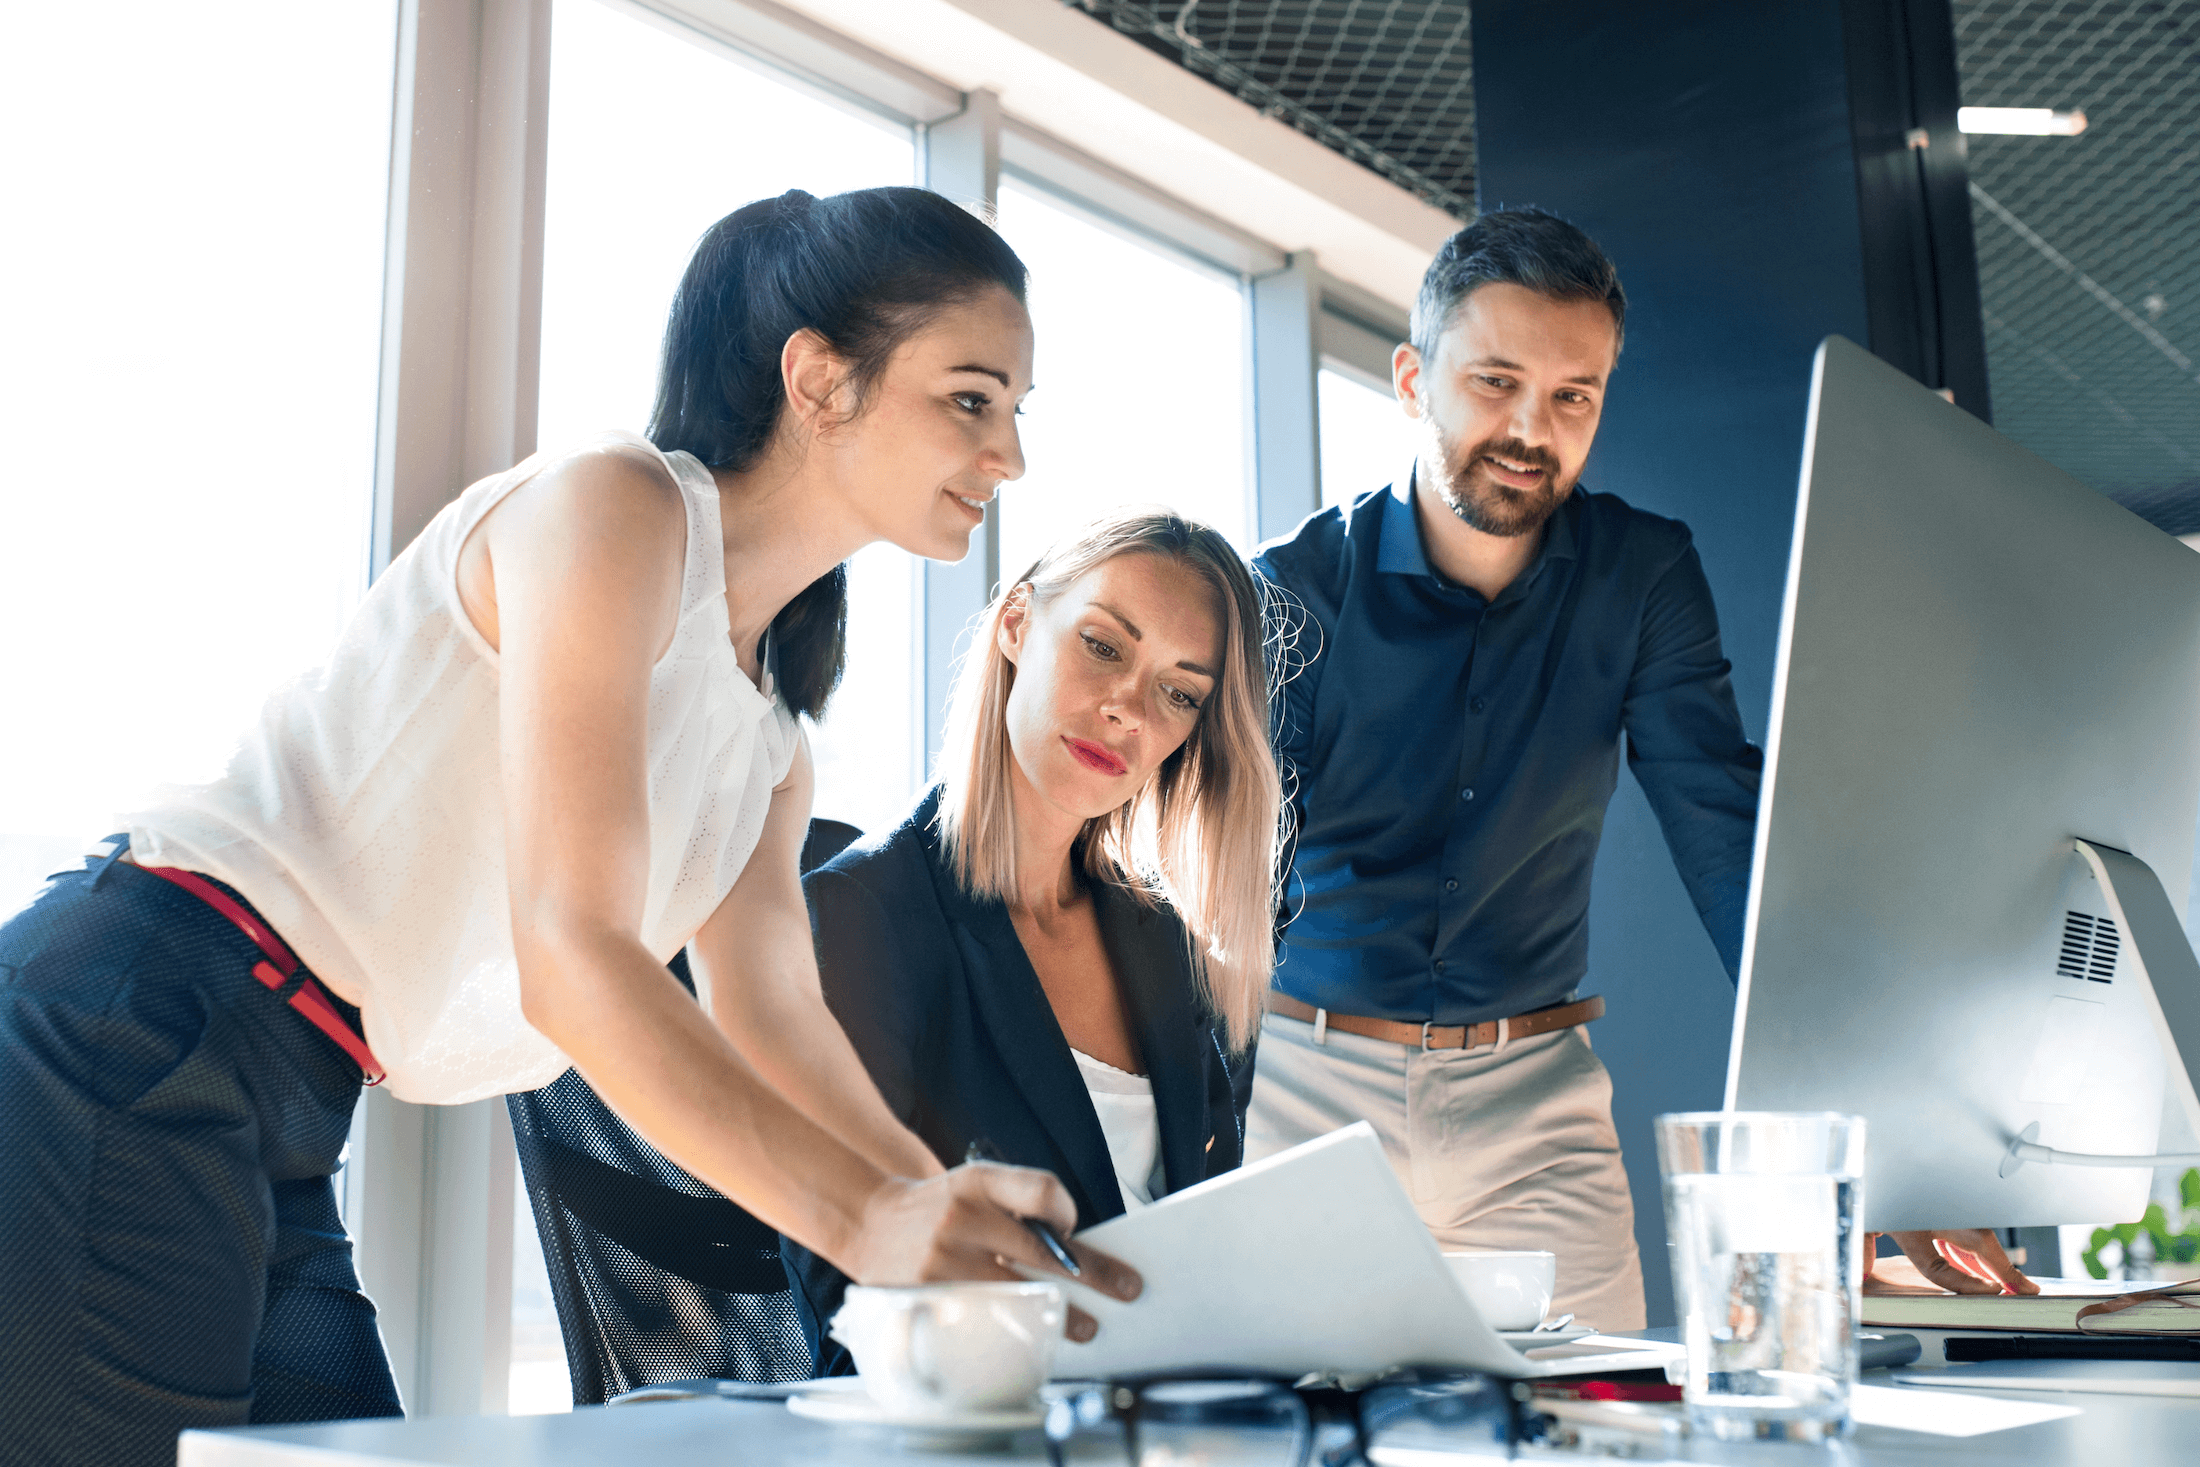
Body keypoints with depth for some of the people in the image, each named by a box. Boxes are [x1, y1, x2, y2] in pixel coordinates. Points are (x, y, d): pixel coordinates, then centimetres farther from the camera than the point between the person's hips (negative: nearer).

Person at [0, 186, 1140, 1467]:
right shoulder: (616, 506, -13)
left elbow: (777, 1014, 8)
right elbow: (571, 952, -21)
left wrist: (980, 1241, -6)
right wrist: (869, 1221, -28)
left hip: (271, 1150, 9)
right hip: (129, 1051, -9)